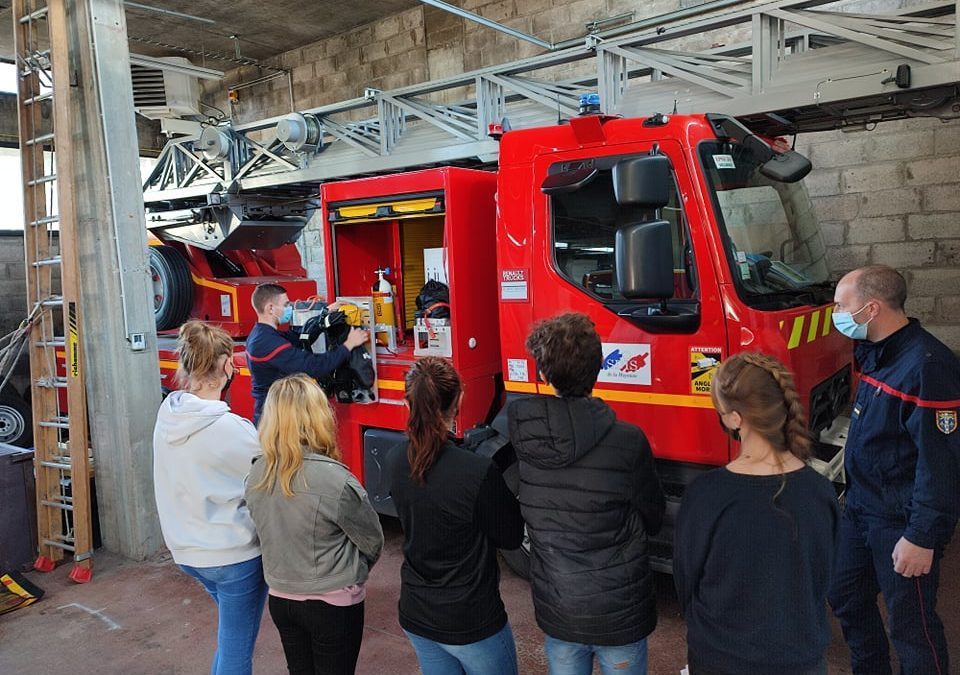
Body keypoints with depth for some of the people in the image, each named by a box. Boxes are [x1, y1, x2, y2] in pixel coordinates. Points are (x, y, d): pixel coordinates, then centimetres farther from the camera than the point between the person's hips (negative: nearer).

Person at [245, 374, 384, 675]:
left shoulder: (257, 475, -8)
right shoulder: (334, 479, -25)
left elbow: (271, 533, 4)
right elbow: (372, 540, -12)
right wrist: (354, 572, 9)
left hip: (280, 598, 5)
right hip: (333, 604, -5)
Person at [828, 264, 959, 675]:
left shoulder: (926, 365, -24)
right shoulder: (877, 353, 6)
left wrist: (922, 537, -22)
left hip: (901, 524, -9)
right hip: (862, 508, 9)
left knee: (911, 623, 5)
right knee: (846, 596, 21)